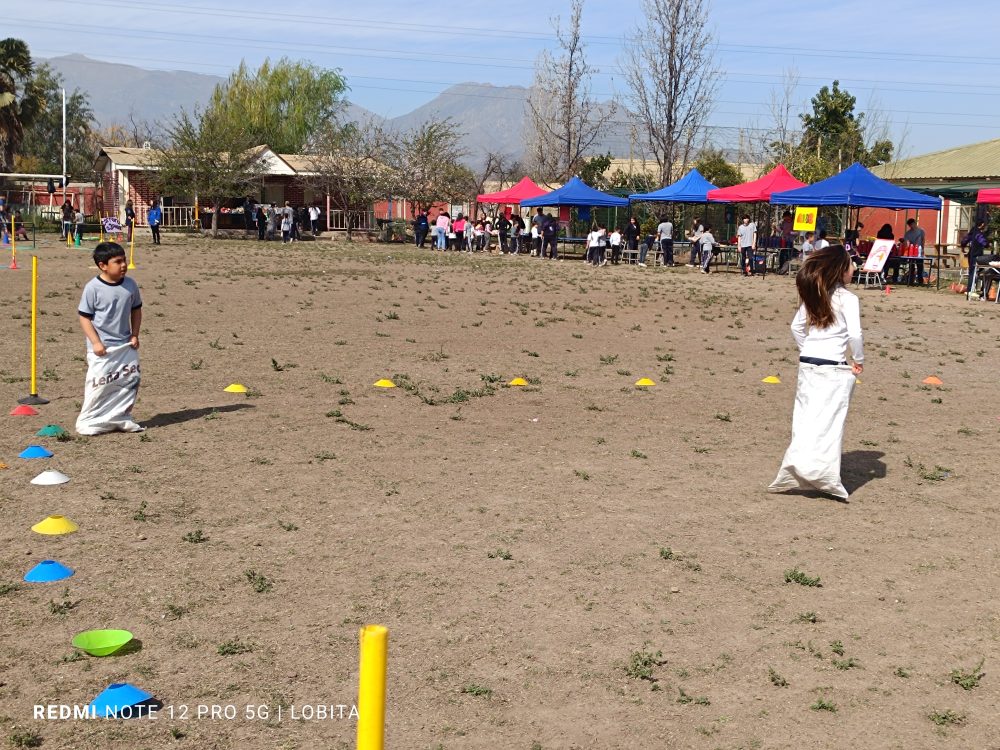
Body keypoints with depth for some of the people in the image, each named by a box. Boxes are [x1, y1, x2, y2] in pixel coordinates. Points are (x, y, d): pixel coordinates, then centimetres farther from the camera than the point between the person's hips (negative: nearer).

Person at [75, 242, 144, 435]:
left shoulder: (130, 285, 0)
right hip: (102, 348, -5)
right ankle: (88, 421, 10)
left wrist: (135, 335, 3)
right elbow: (84, 317, -9)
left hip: (126, 345, 5)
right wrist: (96, 342, -14)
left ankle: (122, 418, 21)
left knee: (130, 381, 6)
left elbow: (136, 310, 13)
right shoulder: (93, 288, -13)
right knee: (99, 384, -4)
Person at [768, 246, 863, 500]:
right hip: (834, 368, -6)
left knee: (805, 417, 10)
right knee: (830, 420, -3)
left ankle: (797, 463, 10)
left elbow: (797, 327, 14)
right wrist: (858, 360, -5)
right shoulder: (847, 298, -10)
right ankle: (823, 473, -6)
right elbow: (854, 334, -18)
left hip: (808, 364, 6)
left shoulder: (813, 296, 9)